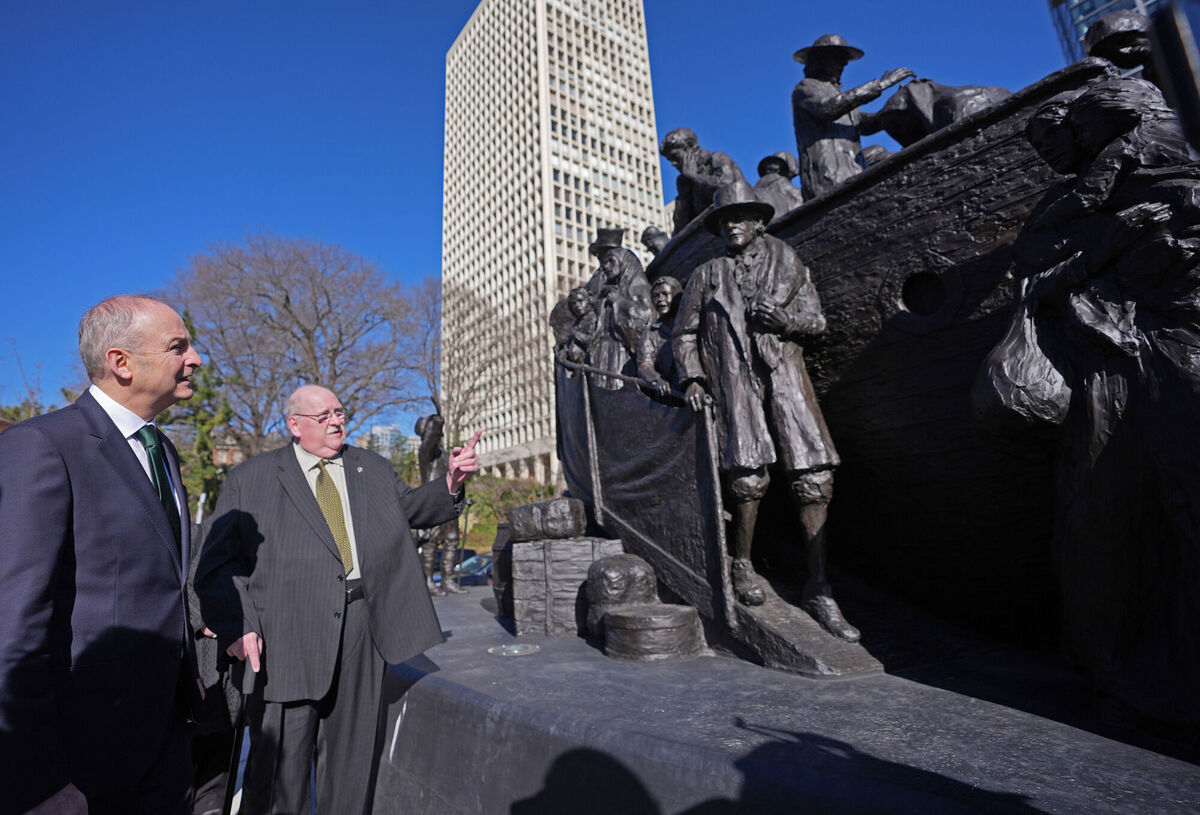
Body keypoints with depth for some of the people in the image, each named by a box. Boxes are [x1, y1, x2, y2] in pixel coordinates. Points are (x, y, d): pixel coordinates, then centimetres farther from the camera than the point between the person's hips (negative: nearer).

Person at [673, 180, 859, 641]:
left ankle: (817, 589, 2)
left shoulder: (785, 261, 20)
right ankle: (742, 565, 12)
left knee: (813, 477, -8)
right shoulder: (708, 274, 18)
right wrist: (691, 377, 1)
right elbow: (684, 333, 16)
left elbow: (816, 319, 17)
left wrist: (786, 318, -5)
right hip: (734, 379, -1)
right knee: (749, 475, -12)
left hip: (784, 374, 2)